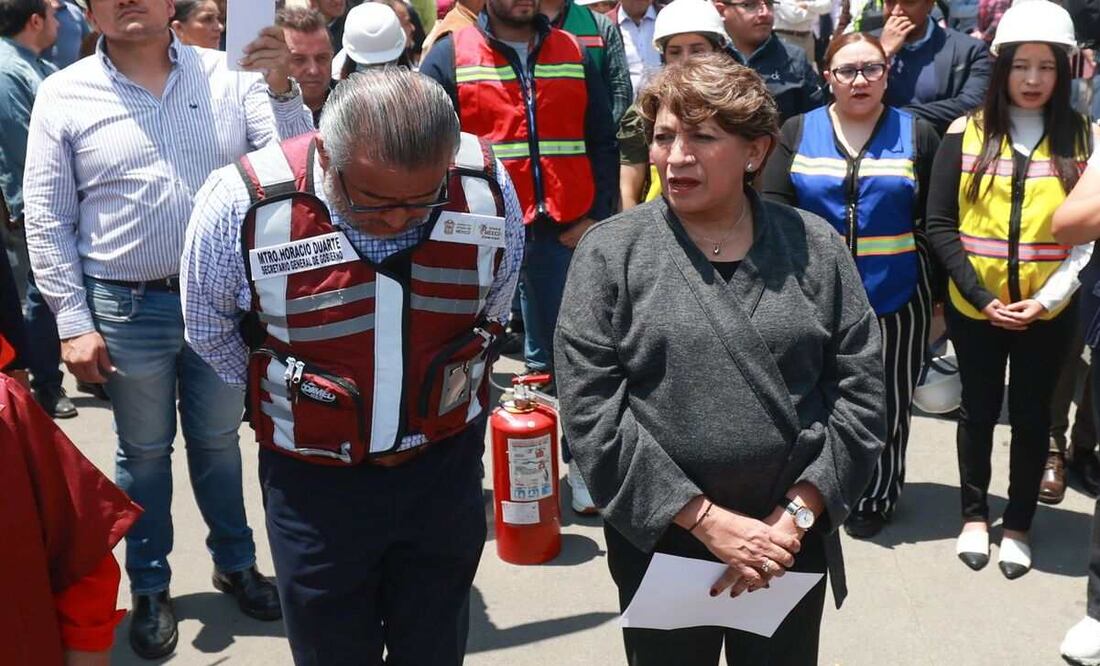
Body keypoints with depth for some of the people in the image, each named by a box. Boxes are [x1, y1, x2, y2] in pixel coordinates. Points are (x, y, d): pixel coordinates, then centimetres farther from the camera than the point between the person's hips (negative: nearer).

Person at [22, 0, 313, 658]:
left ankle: (236, 563, 37)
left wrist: (282, 90, -21)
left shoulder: (226, 74, -3)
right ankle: (151, 589, 32)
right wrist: (74, 322, -6)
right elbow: (47, 222, -2)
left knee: (219, 441, 18)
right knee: (145, 452, 14)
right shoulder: (64, 95, -4)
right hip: (127, 308, -1)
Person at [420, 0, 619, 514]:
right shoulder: (450, 56, 2)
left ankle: (578, 464, 18)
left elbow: (602, 142, 10)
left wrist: (596, 216, 0)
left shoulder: (574, 55, 10)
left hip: (562, 230, 2)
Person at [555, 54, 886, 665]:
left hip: (794, 543, 2)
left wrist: (797, 513, -10)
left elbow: (860, 390, -1)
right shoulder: (610, 252, -6)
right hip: (659, 544, -1)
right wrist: (707, 519, -14)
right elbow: (590, 406, -12)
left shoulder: (817, 248, 0)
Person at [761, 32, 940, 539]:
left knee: (885, 403, 11)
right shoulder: (798, 132, 3)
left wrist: (938, 294, 0)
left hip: (895, 297, 0)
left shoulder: (917, 135, 2)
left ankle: (874, 499, 29)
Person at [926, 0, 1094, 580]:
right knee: (979, 410, 13)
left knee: (1031, 415, 10)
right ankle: (974, 515, 30)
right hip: (973, 307, 0)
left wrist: (1050, 295, -13)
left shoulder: (1082, 139, 0)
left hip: (1047, 311, 1)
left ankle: (1018, 526, 27)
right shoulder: (965, 134, -3)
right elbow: (940, 225, -6)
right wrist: (981, 296, -13)